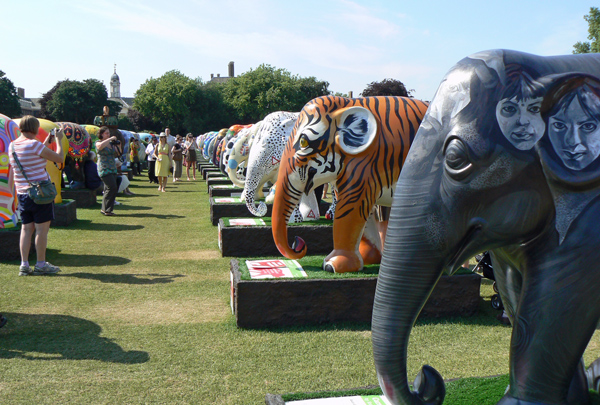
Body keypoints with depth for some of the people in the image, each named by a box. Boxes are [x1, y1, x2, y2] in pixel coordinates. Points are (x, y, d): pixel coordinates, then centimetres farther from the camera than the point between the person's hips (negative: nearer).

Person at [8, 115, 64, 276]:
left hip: (22, 194, 8)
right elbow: (59, 158, -9)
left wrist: (48, 141, 26)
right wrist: (58, 140, 5)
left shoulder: (13, 146, 9)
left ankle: (24, 264, 10)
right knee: (42, 229, 0)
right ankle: (40, 264, 6)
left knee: (26, 229, 10)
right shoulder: (34, 144, -15)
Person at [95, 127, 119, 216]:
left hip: (113, 169, 7)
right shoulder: (98, 142, -4)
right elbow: (100, 146, -29)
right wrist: (110, 139, -21)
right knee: (112, 187, -16)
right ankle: (105, 209, -8)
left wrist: (118, 144, 6)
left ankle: (105, 209, 14)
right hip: (104, 169, -7)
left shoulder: (110, 143, 16)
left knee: (110, 189, 6)